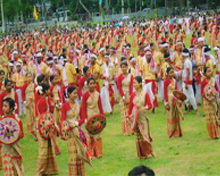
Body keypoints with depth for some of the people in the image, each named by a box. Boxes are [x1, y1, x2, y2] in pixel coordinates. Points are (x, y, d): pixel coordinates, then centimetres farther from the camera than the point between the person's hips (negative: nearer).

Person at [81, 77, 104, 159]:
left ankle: (98, 153, 20)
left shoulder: (97, 94, 4)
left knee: (98, 134, 10)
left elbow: (100, 106, 8)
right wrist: (84, 119, -15)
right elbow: (83, 108, -8)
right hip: (89, 116, -4)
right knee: (90, 135, 0)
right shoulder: (85, 95, -8)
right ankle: (91, 154, 8)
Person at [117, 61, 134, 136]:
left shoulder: (130, 76, 3)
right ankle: (126, 131, 4)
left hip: (129, 95, 1)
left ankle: (131, 129, 7)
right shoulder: (119, 77, -1)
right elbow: (119, 88, -3)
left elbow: (131, 87, -2)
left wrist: (130, 97, -10)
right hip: (123, 96, -1)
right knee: (124, 114, 0)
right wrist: (124, 98, -11)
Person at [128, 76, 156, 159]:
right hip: (135, 117, 3)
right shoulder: (133, 95, 2)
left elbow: (150, 105, -6)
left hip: (143, 117, -3)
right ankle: (142, 154, 16)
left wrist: (144, 108, -25)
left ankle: (150, 151, 17)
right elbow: (130, 106, 5)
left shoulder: (145, 94, -6)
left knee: (144, 134, -3)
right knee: (138, 136, 6)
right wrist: (129, 116, 0)